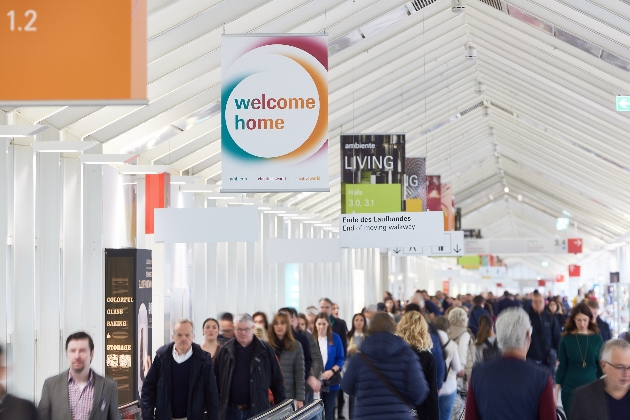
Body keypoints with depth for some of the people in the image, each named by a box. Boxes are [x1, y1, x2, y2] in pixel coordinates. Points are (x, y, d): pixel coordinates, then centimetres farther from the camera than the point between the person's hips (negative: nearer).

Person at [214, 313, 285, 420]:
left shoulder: (265, 350, -1)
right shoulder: (225, 350, 4)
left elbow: (277, 380, 3)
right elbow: (216, 379, 8)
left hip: (257, 410, -1)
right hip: (230, 410, 1)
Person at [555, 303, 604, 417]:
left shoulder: (597, 339, 0)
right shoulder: (567, 339, -1)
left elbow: (601, 366, 6)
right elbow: (562, 367, 1)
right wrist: (556, 392, -1)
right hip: (569, 388, -1)